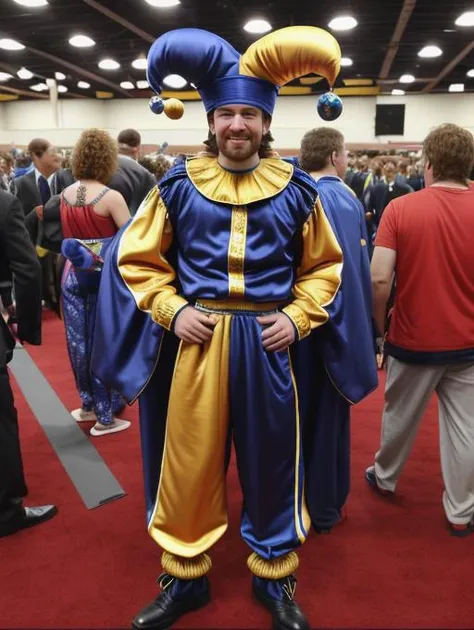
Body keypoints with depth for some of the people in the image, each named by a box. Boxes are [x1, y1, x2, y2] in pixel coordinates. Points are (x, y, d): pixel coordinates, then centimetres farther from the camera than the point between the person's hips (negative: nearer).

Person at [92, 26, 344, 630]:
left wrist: (297, 317, -6)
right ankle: (184, 576, 31)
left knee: (271, 461, 11)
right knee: (189, 462, 9)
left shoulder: (295, 189, 3)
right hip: (196, 338, 0)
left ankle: (275, 577, 33)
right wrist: (172, 310, -7)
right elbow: (135, 258, 7)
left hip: (267, 341, 1)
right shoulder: (178, 185, 2)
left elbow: (323, 266, 10)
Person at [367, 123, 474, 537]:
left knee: (400, 417, 19)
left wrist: (378, 324, -1)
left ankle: (385, 478, 41)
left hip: (414, 339, -1)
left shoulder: (401, 208, -11)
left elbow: (379, 279, -17)